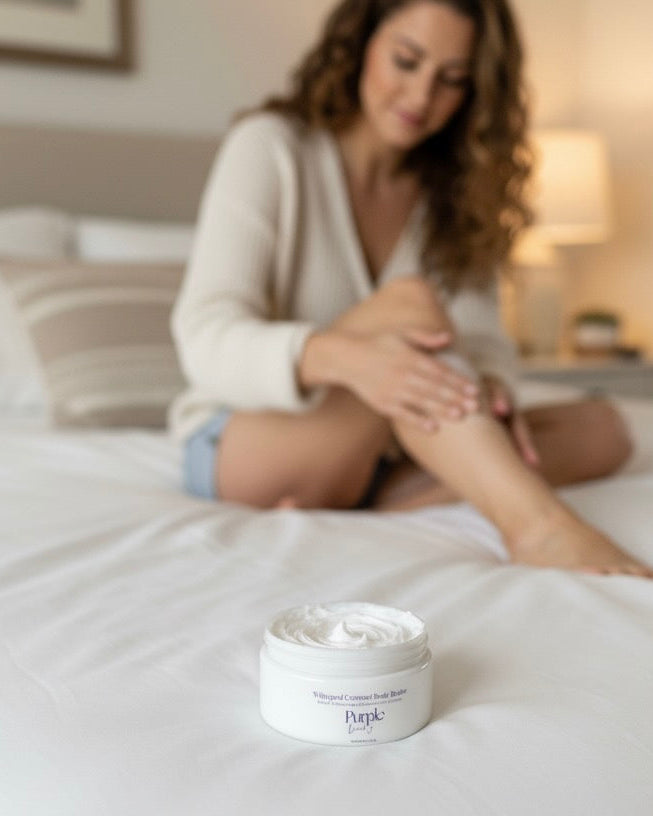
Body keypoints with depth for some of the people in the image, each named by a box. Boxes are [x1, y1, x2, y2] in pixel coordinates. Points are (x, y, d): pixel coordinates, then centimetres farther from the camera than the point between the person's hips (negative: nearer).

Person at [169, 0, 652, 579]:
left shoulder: (452, 186, 7)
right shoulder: (269, 147, -10)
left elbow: (482, 334, -3)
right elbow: (204, 338, -23)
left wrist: (490, 385, -29)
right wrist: (341, 356, -43)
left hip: (380, 452, 6)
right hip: (245, 444, -6)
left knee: (601, 428, -14)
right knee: (410, 303, -32)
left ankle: (359, 513, -28)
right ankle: (535, 525, -45)